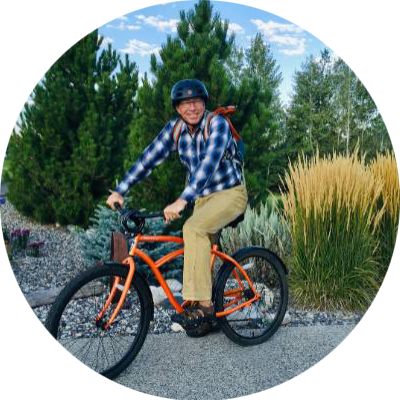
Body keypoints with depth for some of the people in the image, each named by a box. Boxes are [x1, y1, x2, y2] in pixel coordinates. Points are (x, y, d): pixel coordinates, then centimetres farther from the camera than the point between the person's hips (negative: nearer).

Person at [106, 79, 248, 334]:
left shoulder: (218, 124, -20)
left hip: (230, 193, -6)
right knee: (200, 252, 10)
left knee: (193, 228, -30)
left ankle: (201, 304, -24)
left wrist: (182, 201, -45)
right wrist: (120, 191, -17)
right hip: (204, 197, 7)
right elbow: (149, 158, -8)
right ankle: (206, 315, 29)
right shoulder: (175, 129, -3)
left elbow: (208, 164, -34)